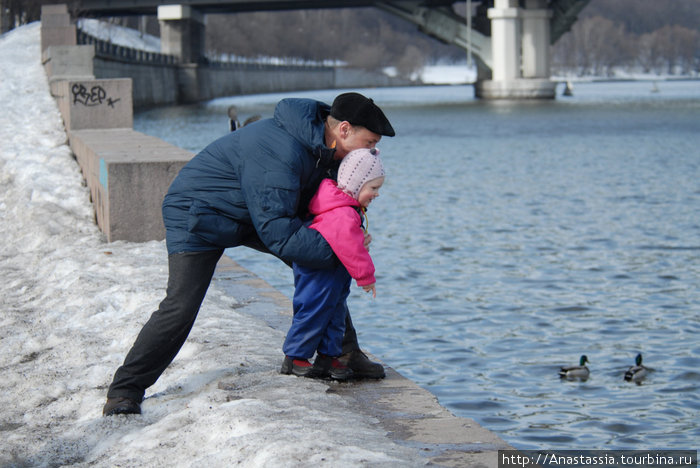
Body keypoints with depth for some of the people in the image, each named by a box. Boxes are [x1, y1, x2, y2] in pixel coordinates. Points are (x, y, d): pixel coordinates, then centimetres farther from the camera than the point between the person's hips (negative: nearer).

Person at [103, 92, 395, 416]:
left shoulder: (322, 143, -6)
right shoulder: (279, 153, -36)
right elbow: (277, 232, -36)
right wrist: (337, 252, -30)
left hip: (255, 212, 9)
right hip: (198, 215, -9)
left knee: (320, 261, 6)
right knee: (181, 307, -20)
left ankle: (342, 350, 19)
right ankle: (125, 391, -8)